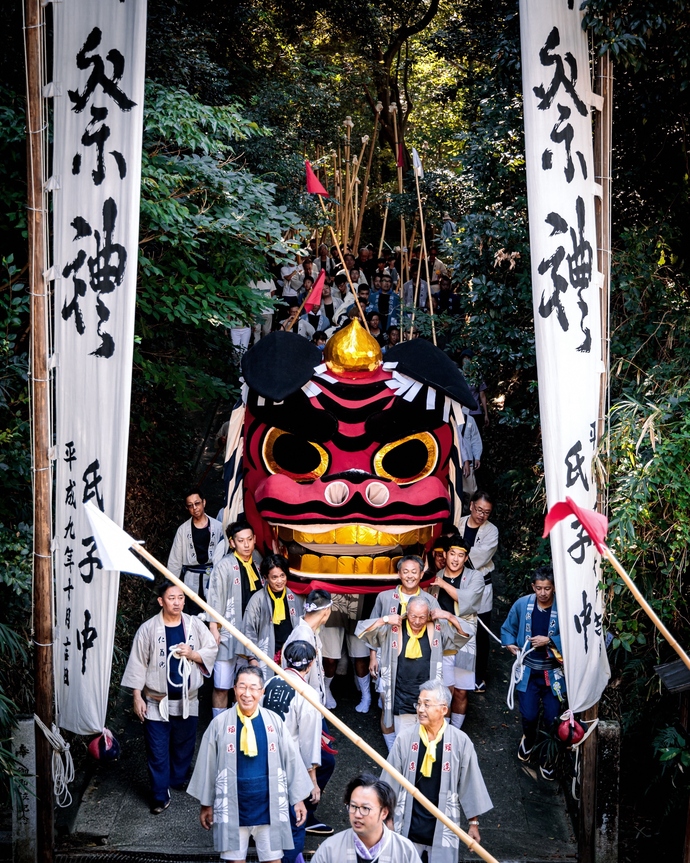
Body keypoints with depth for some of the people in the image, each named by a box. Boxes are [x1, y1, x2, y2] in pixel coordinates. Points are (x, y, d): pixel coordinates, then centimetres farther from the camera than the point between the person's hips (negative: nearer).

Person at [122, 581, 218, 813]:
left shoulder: (195, 625, -2)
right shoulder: (148, 629, -9)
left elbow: (212, 650, 5)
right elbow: (138, 663, -5)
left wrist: (193, 654, -15)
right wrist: (137, 696, -6)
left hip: (187, 700, 3)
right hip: (157, 701, -3)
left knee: (184, 744, 17)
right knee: (157, 751, 1)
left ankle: (178, 779, 39)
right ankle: (160, 795, 12)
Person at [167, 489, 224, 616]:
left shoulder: (217, 526, 2)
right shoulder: (183, 530, 5)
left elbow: (221, 557, 0)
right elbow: (175, 561, 8)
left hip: (213, 577, -1)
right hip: (191, 580, 1)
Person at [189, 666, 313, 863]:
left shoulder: (274, 722, -4)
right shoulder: (220, 724, -8)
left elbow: (291, 760, 3)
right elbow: (207, 765, 1)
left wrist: (298, 799, 6)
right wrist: (206, 804, 6)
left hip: (269, 806, 1)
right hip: (233, 807, -1)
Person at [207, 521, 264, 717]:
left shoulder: (258, 565, 9)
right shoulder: (224, 566, -7)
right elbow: (215, 599, -9)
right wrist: (214, 629, -13)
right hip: (229, 635, -5)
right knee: (222, 686, 0)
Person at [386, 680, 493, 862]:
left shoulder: (460, 741, -11)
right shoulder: (405, 738, -10)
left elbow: (470, 783, -1)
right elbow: (391, 782, 0)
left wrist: (474, 822, 4)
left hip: (443, 826, 0)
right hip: (408, 825, 1)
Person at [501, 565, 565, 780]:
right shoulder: (522, 604, -5)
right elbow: (507, 629, 11)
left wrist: (549, 641, -24)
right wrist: (510, 644, -6)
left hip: (554, 672, -2)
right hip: (528, 671, 2)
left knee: (552, 718, 3)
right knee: (529, 716, 3)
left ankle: (547, 759, 29)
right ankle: (528, 739, 40)